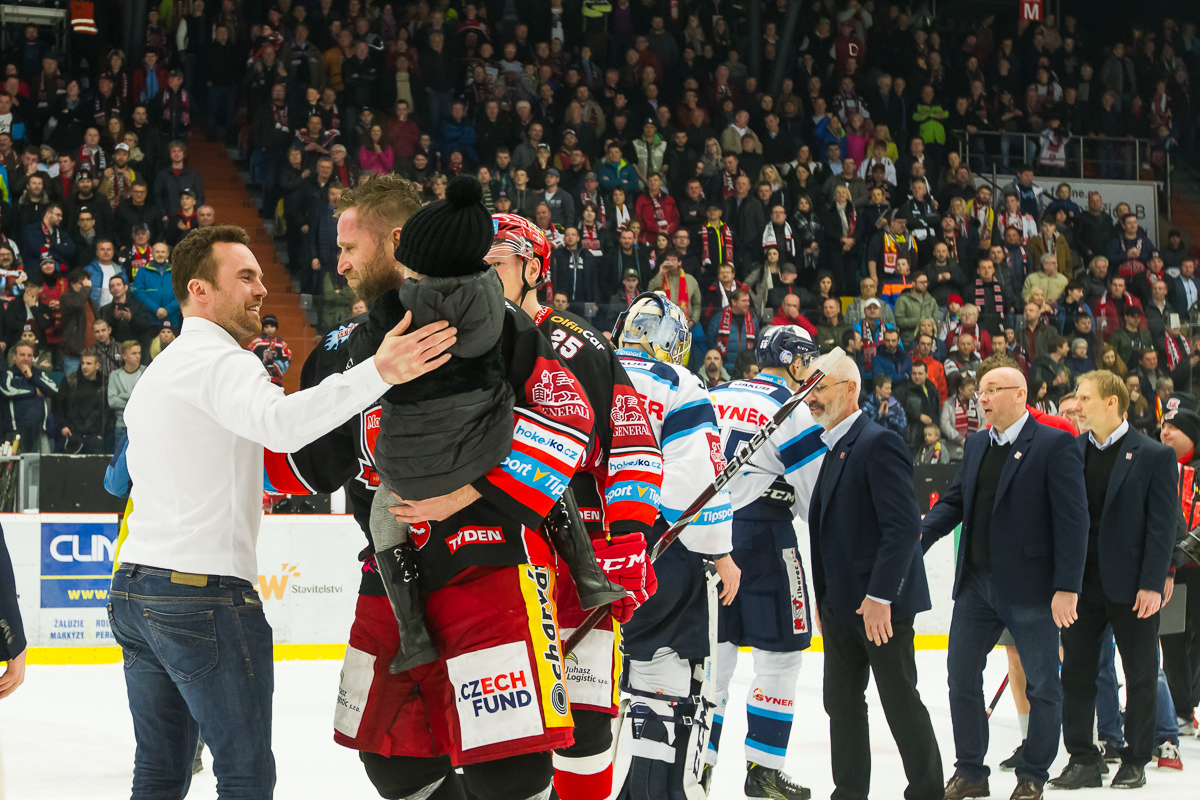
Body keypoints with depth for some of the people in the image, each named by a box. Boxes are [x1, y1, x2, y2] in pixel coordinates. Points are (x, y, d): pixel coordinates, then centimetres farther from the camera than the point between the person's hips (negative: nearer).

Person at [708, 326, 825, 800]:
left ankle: (697, 761, 9)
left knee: (715, 652, 11)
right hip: (762, 538, -6)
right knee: (780, 655, 3)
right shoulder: (792, 411, -7)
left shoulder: (715, 397, 11)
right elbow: (816, 499, -6)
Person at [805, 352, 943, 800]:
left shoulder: (880, 444, -14)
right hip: (841, 605, 9)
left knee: (901, 703, -2)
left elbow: (903, 526, -20)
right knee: (842, 703, 11)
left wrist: (879, 596, -22)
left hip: (882, 605, -9)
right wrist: (824, 599, 15)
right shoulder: (832, 449, 15)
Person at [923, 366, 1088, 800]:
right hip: (976, 582, 6)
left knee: (1042, 684, 4)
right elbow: (955, 500, 14)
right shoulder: (975, 444, 12)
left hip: (1030, 586, -6)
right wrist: (922, 533, -7)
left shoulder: (1055, 444, -9)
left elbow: (1072, 519, -13)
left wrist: (1066, 587, -18)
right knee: (961, 674, 8)